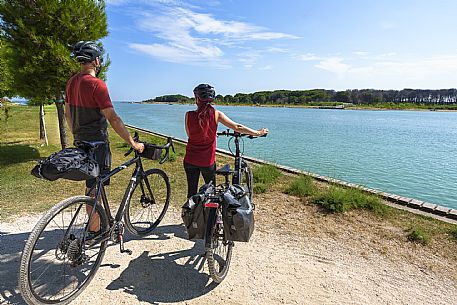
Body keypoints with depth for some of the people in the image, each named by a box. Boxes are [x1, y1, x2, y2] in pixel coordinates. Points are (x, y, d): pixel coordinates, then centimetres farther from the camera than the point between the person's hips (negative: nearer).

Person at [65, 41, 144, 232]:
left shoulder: (72, 82, 8)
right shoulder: (96, 84, -18)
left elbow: (68, 114, 15)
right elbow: (113, 119, -23)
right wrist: (133, 143, -20)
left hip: (80, 142, 9)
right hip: (97, 144, -9)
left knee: (93, 185, 19)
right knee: (94, 189, 2)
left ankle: (105, 222, 35)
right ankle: (94, 233, 15)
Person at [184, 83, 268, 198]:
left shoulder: (189, 115, -9)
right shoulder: (216, 114, -10)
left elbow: (189, 135, 5)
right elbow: (237, 127, -8)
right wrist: (258, 133, 3)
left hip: (190, 160, 1)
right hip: (207, 161, 0)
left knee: (192, 192, 15)